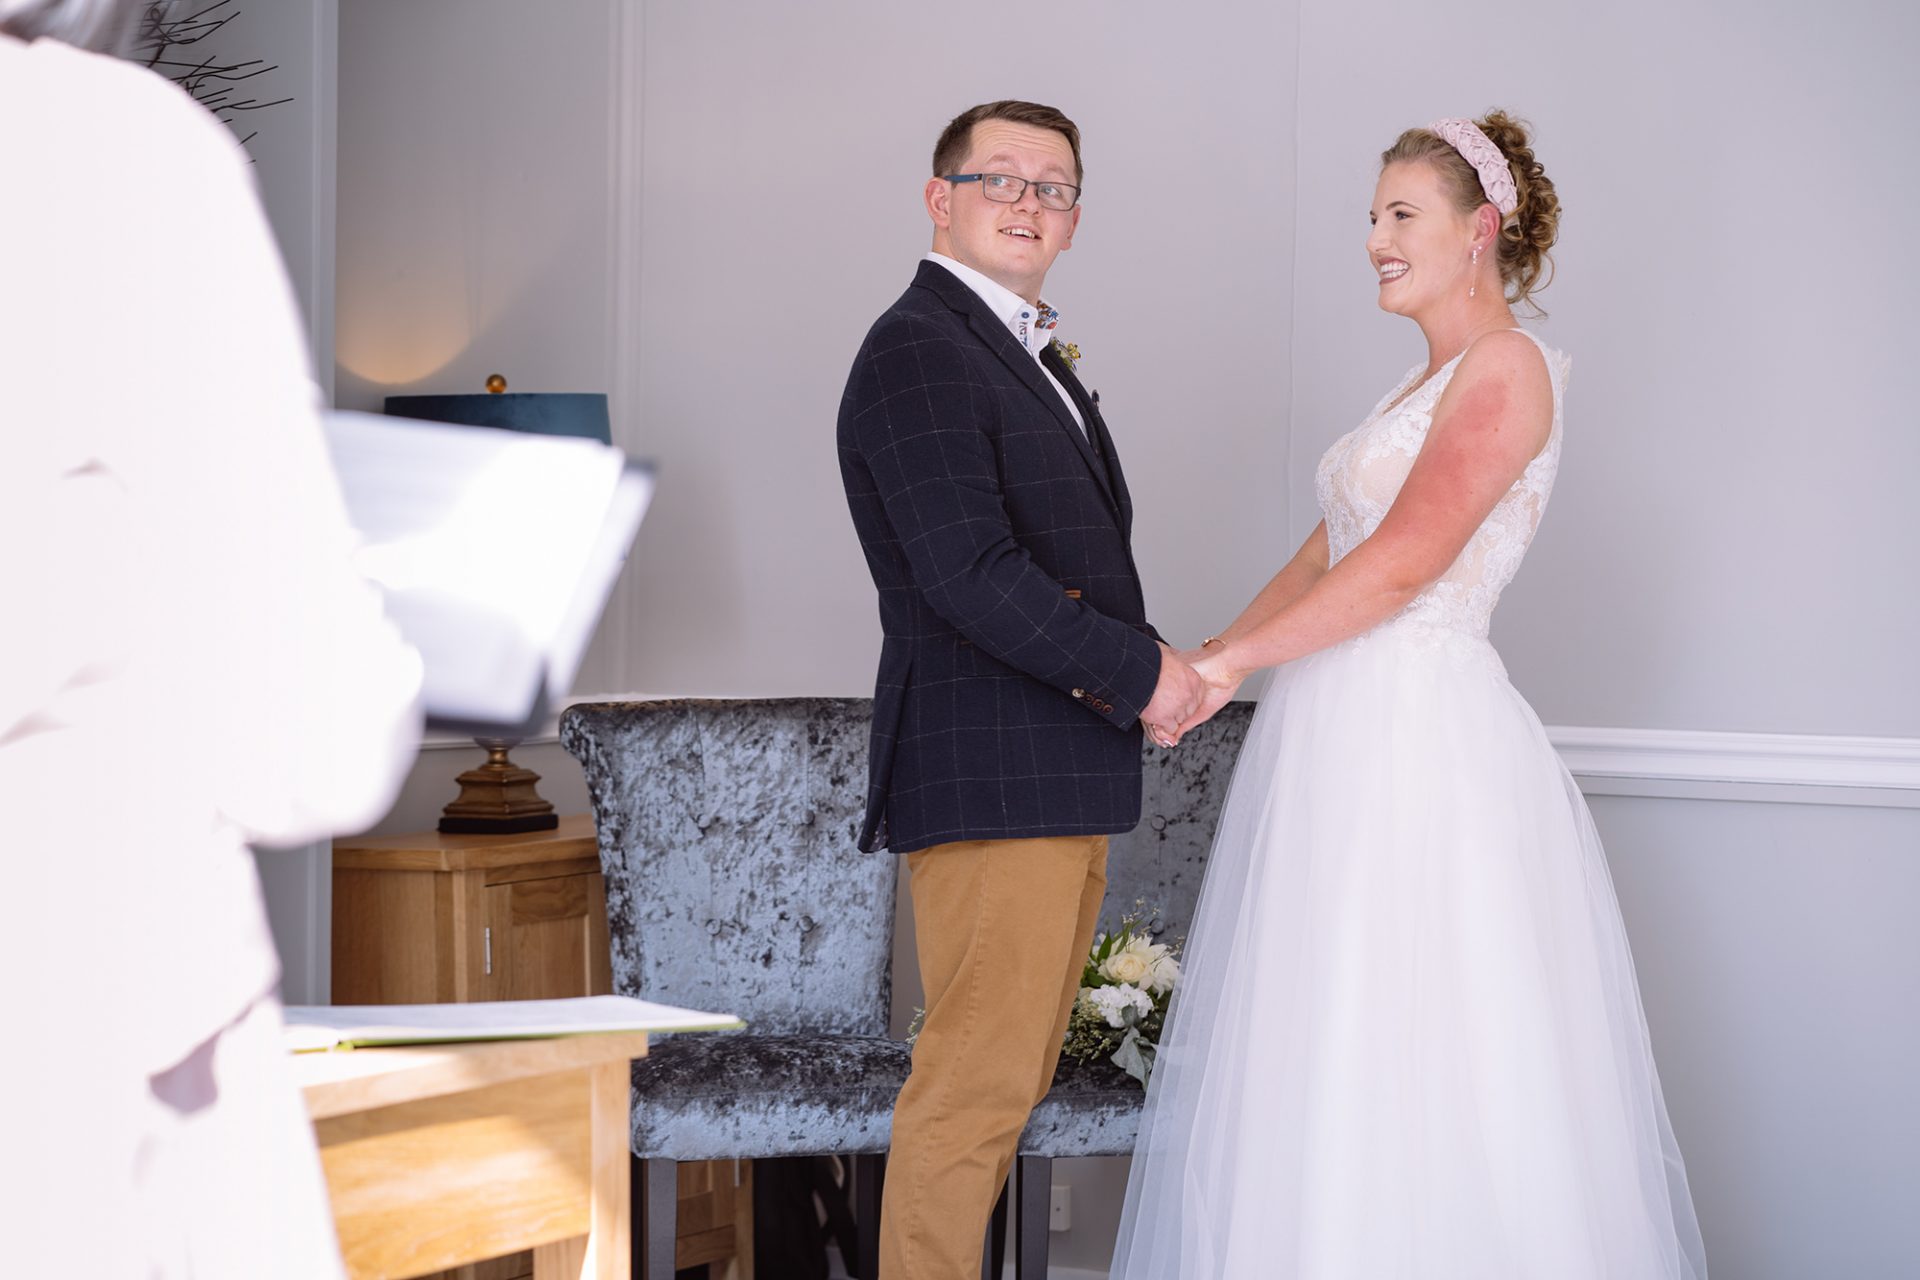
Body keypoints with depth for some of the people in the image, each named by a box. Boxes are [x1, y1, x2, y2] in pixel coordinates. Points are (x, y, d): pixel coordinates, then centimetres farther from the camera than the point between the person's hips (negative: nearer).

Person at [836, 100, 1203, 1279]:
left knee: (1009, 1077, 13)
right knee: (978, 1084, -7)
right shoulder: (918, 351, -11)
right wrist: (1140, 673, -14)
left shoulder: (1033, 357, 20)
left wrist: (1138, 667, 0)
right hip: (993, 773, -10)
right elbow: (970, 576, -21)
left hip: (1061, 779, 10)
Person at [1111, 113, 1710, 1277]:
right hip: (1343, 731, 9)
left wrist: (1231, 661, -16)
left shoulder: (1508, 370, -9)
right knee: (1318, 1059, 10)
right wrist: (1210, 658, 7)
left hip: (1420, 732, -9)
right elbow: (1327, 554, 17)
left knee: (1407, 1060, -6)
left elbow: (1403, 561, -18)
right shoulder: (1426, 385, 19)